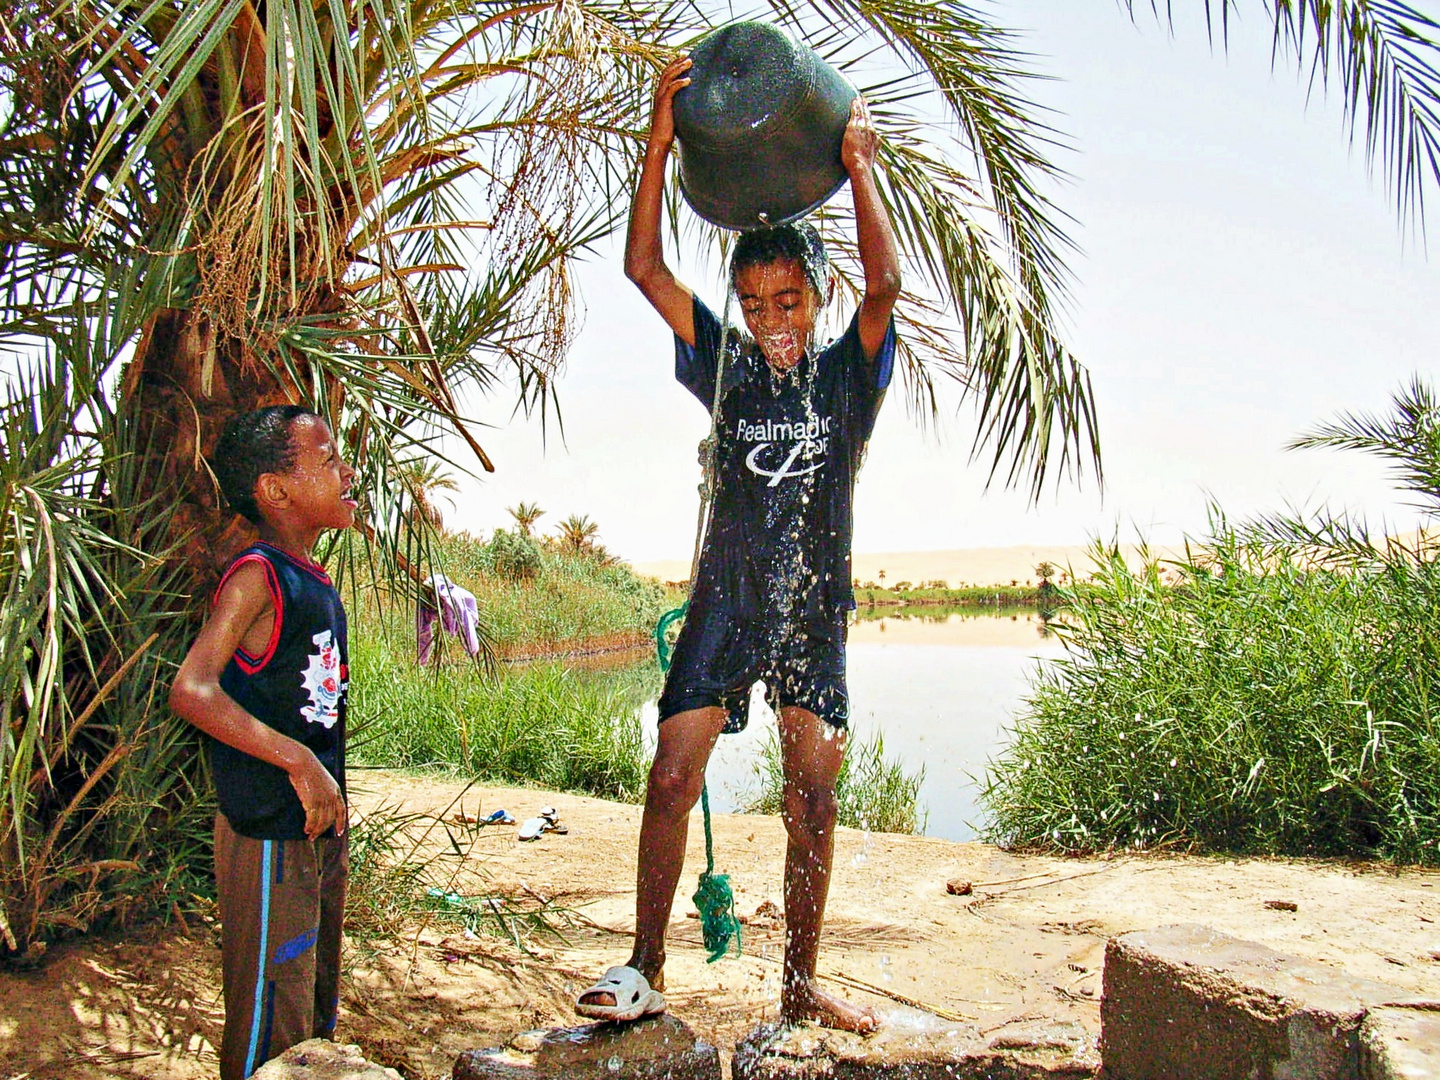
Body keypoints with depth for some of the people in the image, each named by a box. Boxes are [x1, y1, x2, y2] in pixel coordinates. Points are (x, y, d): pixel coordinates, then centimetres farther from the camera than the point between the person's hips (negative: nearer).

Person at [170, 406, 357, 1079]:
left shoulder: (314, 581, 8)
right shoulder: (258, 577, -18)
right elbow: (191, 691, -29)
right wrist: (299, 764, -30)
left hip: (321, 823, 9)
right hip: (271, 834, -9)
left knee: (316, 1010, 21)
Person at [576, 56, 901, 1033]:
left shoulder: (849, 375, 3)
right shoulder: (728, 367, 5)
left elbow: (886, 283, -16)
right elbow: (646, 268, -3)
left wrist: (859, 164, -20)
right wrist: (660, 145, -10)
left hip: (814, 611, 0)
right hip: (725, 602, 0)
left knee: (813, 803, 3)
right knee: (671, 781, -7)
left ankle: (801, 986, 16)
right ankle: (645, 970, 6)